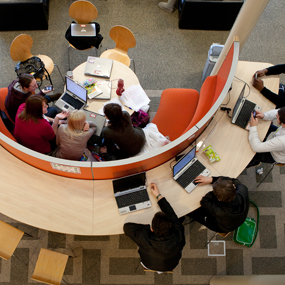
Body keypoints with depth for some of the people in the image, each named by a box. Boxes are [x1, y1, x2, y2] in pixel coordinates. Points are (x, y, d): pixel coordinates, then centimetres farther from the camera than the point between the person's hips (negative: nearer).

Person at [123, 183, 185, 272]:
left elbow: (127, 227, -30)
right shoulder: (178, 235, -39)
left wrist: (148, 227, -27)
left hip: (149, 265, -1)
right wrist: (158, 195, -15)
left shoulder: (146, 241, -44)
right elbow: (171, 214, -24)